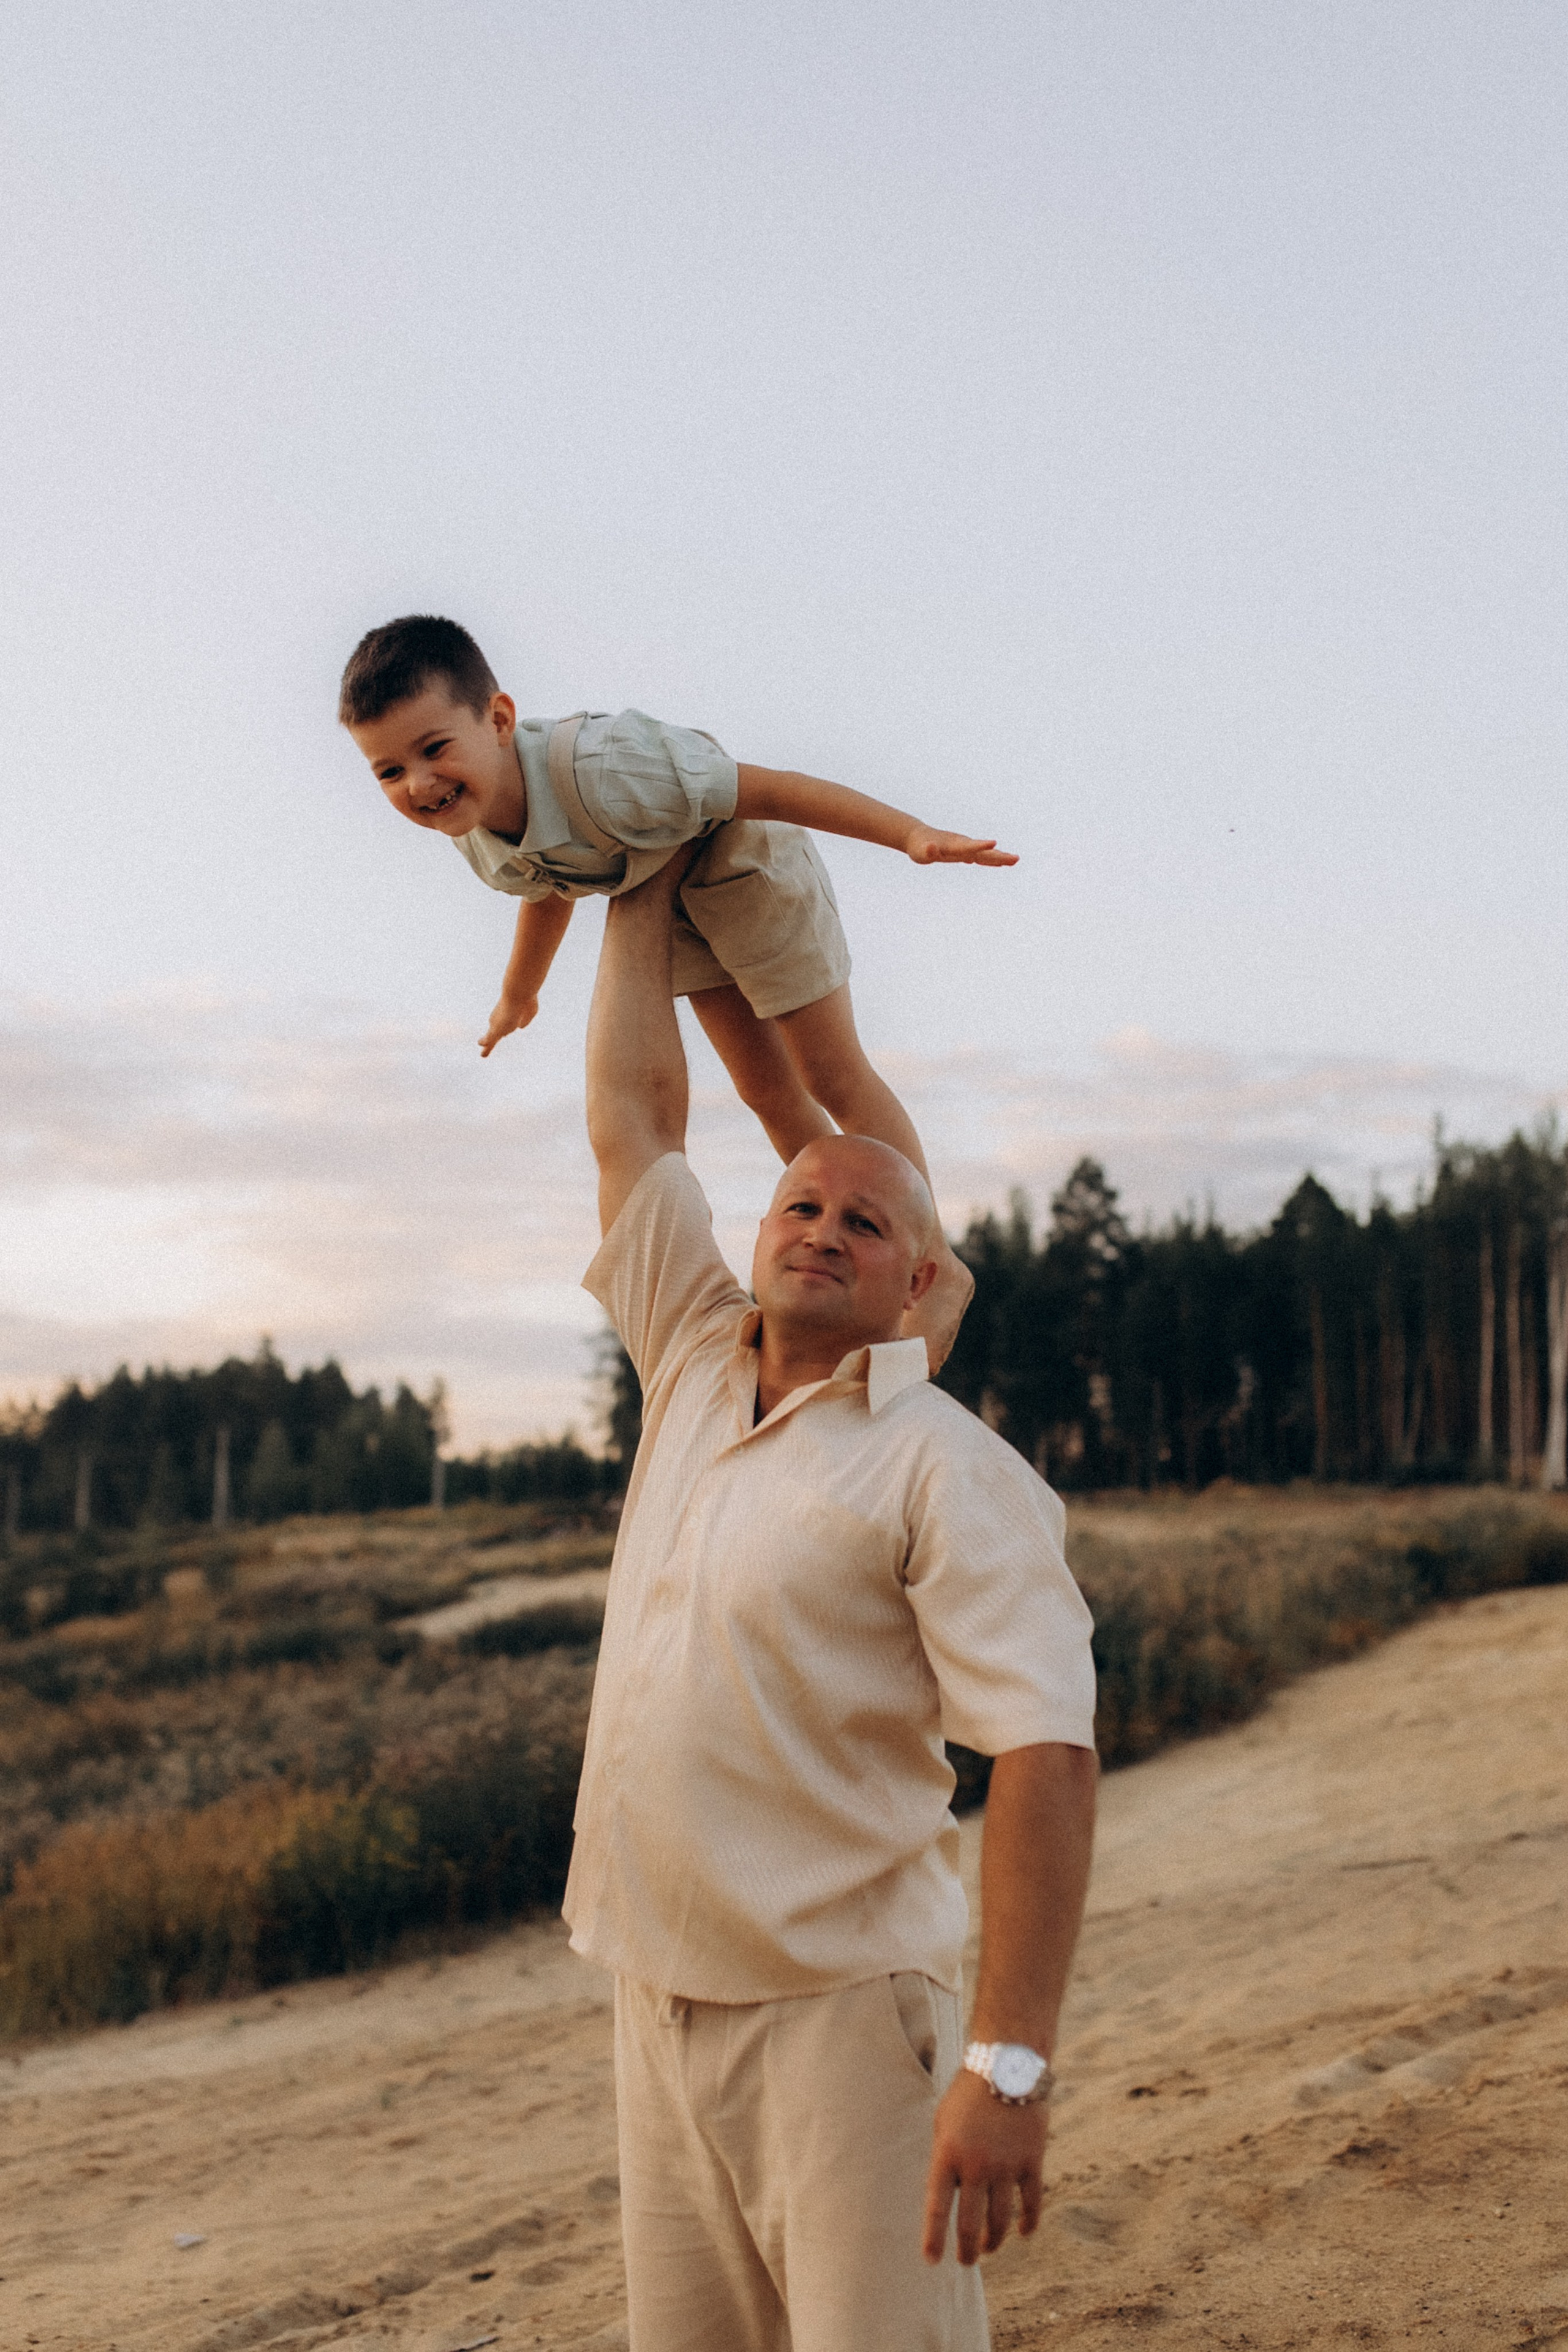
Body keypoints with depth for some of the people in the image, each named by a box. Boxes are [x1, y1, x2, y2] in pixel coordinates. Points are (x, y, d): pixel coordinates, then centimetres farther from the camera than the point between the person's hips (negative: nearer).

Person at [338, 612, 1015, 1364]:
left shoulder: (595, 771, -44)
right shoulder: (477, 835, -19)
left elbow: (765, 789, -40)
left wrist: (913, 835, -46)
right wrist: (517, 995, 25)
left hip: (744, 859, -7)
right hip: (663, 900, 7)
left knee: (833, 1078, -1)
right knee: (765, 1090, 15)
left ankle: (936, 1269, 13)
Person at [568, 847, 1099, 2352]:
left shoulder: (950, 1470, -10)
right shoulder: (698, 1366, 9)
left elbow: (1047, 1754, -19)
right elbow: (631, 1118, 16)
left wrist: (1009, 2062, -26)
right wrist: (640, 894, 19)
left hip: (840, 2010, -6)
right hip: (656, 1997, 6)